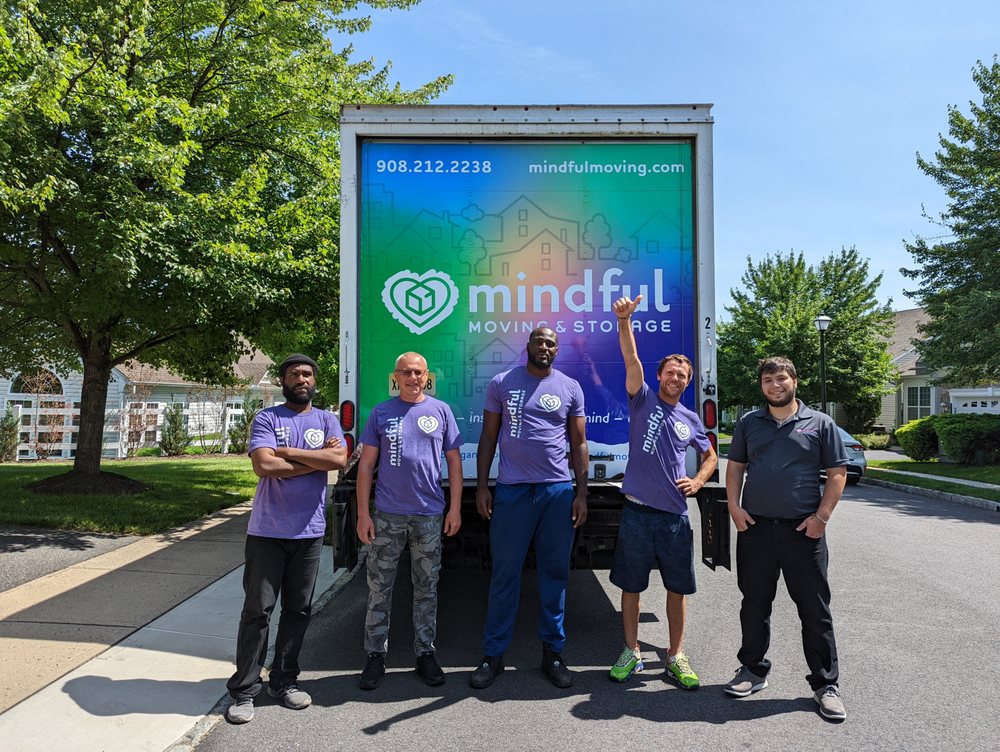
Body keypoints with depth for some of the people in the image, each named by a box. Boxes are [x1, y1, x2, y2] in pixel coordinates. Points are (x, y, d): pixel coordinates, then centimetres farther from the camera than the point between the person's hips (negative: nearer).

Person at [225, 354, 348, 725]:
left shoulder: (326, 420, 8)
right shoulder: (267, 418, 0)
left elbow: (339, 459, -11)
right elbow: (263, 465, -16)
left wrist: (288, 451, -12)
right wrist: (316, 460, -10)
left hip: (309, 532, 3)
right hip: (267, 531, -3)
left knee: (298, 610, 11)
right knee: (257, 610, 2)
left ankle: (284, 681, 25)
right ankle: (244, 690, 13)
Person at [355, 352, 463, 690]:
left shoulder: (441, 411, 4)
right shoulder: (381, 413, 3)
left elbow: (454, 460, 6)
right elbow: (366, 464, 3)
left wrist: (455, 507, 0)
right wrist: (363, 513, -3)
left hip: (429, 515, 0)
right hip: (387, 515, 0)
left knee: (426, 588, 11)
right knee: (379, 588, 6)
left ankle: (425, 653, 24)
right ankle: (376, 656, 20)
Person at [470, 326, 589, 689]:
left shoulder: (570, 387, 8)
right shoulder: (502, 383, 5)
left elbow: (579, 444, 9)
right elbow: (488, 437, 7)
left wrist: (582, 492, 2)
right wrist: (481, 486, 0)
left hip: (558, 490, 1)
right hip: (511, 490, -1)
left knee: (555, 572, 8)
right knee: (504, 573, 4)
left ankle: (552, 652, 22)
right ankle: (493, 655, 15)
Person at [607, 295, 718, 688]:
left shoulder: (690, 419, 11)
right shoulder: (643, 400, 2)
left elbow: (710, 455, 26)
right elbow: (631, 359, -14)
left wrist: (698, 481, 6)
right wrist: (624, 320, -29)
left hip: (675, 513, 3)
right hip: (637, 510, -3)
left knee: (678, 588, 9)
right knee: (631, 584, 7)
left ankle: (676, 656, 23)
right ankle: (631, 652, 23)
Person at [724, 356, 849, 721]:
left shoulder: (820, 423, 3)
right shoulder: (748, 423, 9)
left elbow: (837, 473, 2)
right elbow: (735, 467, 12)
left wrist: (822, 516, -8)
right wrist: (734, 506, -1)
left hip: (804, 530, -2)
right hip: (755, 527, 2)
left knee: (815, 609, 5)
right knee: (754, 605, 12)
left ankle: (825, 684, 18)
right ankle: (753, 670, 28)